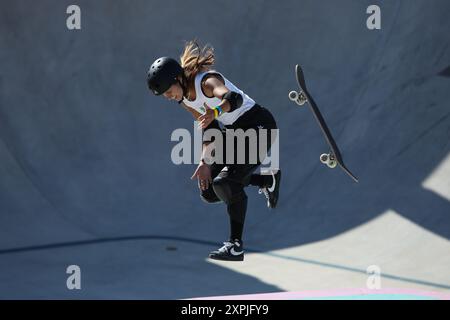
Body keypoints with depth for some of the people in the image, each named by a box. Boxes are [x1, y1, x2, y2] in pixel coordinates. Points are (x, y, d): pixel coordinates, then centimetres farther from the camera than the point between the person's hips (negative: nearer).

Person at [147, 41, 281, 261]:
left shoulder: (207, 81, -26)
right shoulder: (184, 99, 0)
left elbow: (234, 98, -47)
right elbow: (208, 128, 7)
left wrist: (215, 111, -66)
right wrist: (205, 162, -4)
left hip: (259, 125, -9)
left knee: (225, 183, -24)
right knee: (208, 191, 5)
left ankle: (236, 245, -16)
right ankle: (267, 180, 24)